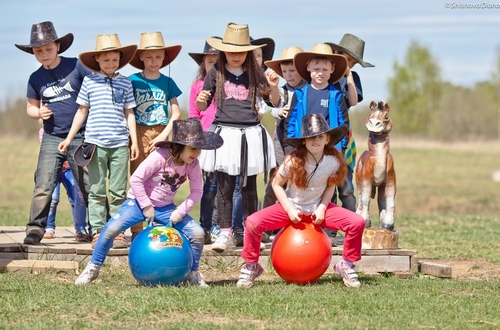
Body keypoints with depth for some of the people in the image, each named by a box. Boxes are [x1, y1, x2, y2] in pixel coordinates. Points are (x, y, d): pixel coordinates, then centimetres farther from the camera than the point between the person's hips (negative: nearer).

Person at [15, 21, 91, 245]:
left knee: (89, 186, 3)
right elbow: (31, 107, 16)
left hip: (80, 136, -2)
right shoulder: (36, 79, 6)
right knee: (43, 186, -9)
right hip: (52, 138, 2)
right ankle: (35, 228, -6)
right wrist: (38, 113, -7)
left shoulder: (75, 66, -4)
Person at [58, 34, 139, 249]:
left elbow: (129, 114, 11)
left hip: (120, 144, 1)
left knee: (118, 191, 2)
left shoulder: (125, 83, 8)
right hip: (95, 143, -1)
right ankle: (97, 231, 4)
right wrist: (69, 138, 9)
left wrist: (134, 141, 7)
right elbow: (82, 112, 10)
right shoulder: (89, 82, 5)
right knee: (97, 191, 2)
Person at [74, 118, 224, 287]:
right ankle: (93, 268, -6)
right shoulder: (160, 157, -25)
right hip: (139, 202, -5)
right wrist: (146, 207, -18)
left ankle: (192, 275, 10)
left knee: (197, 233, -11)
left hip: (166, 208, 5)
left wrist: (180, 211, -15)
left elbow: (196, 191, -2)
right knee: (112, 228, -26)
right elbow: (135, 179, -22)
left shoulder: (193, 164, -9)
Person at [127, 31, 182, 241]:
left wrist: (164, 135, -6)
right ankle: (136, 230, -2)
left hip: (160, 135, 2)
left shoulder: (167, 82, 8)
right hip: (138, 134, -2)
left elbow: (176, 113, 6)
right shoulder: (132, 81, 2)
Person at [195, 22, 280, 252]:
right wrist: (200, 100, -15)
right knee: (224, 188, -1)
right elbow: (202, 107, 8)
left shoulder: (254, 73, 6)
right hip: (224, 133, -1)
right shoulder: (216, 73, 4)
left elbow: (274, 102, 10)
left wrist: (274, 87, -10)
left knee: (249, 187, 8)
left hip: (250, 134, 1)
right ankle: (224, 233, 3)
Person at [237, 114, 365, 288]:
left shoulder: (333, 162, -14)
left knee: (357, 222, -20)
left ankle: (346, 265, 3)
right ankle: (251, 267, -1)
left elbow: (330, 186, 2)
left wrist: (322, 208, -13)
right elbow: (276, 184, -8)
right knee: (253, 222, -26)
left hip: (317, 208, 2)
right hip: (291, 207, -1)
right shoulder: (293, 161, -19)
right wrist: (289, 210, -15)